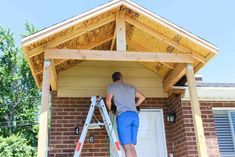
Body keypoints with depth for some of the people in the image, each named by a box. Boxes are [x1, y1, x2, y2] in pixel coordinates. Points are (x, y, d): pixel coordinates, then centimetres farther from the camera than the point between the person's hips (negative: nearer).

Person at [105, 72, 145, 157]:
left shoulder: (112, 86, 12)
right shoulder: (131, 87, 26)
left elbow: (108, 100, 4)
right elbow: (142, 97, 29)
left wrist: (110, 110, 22)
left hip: (123, 115, -5)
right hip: (135, 115, 5)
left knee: (127, 146, -10)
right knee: (132, 145, 6)